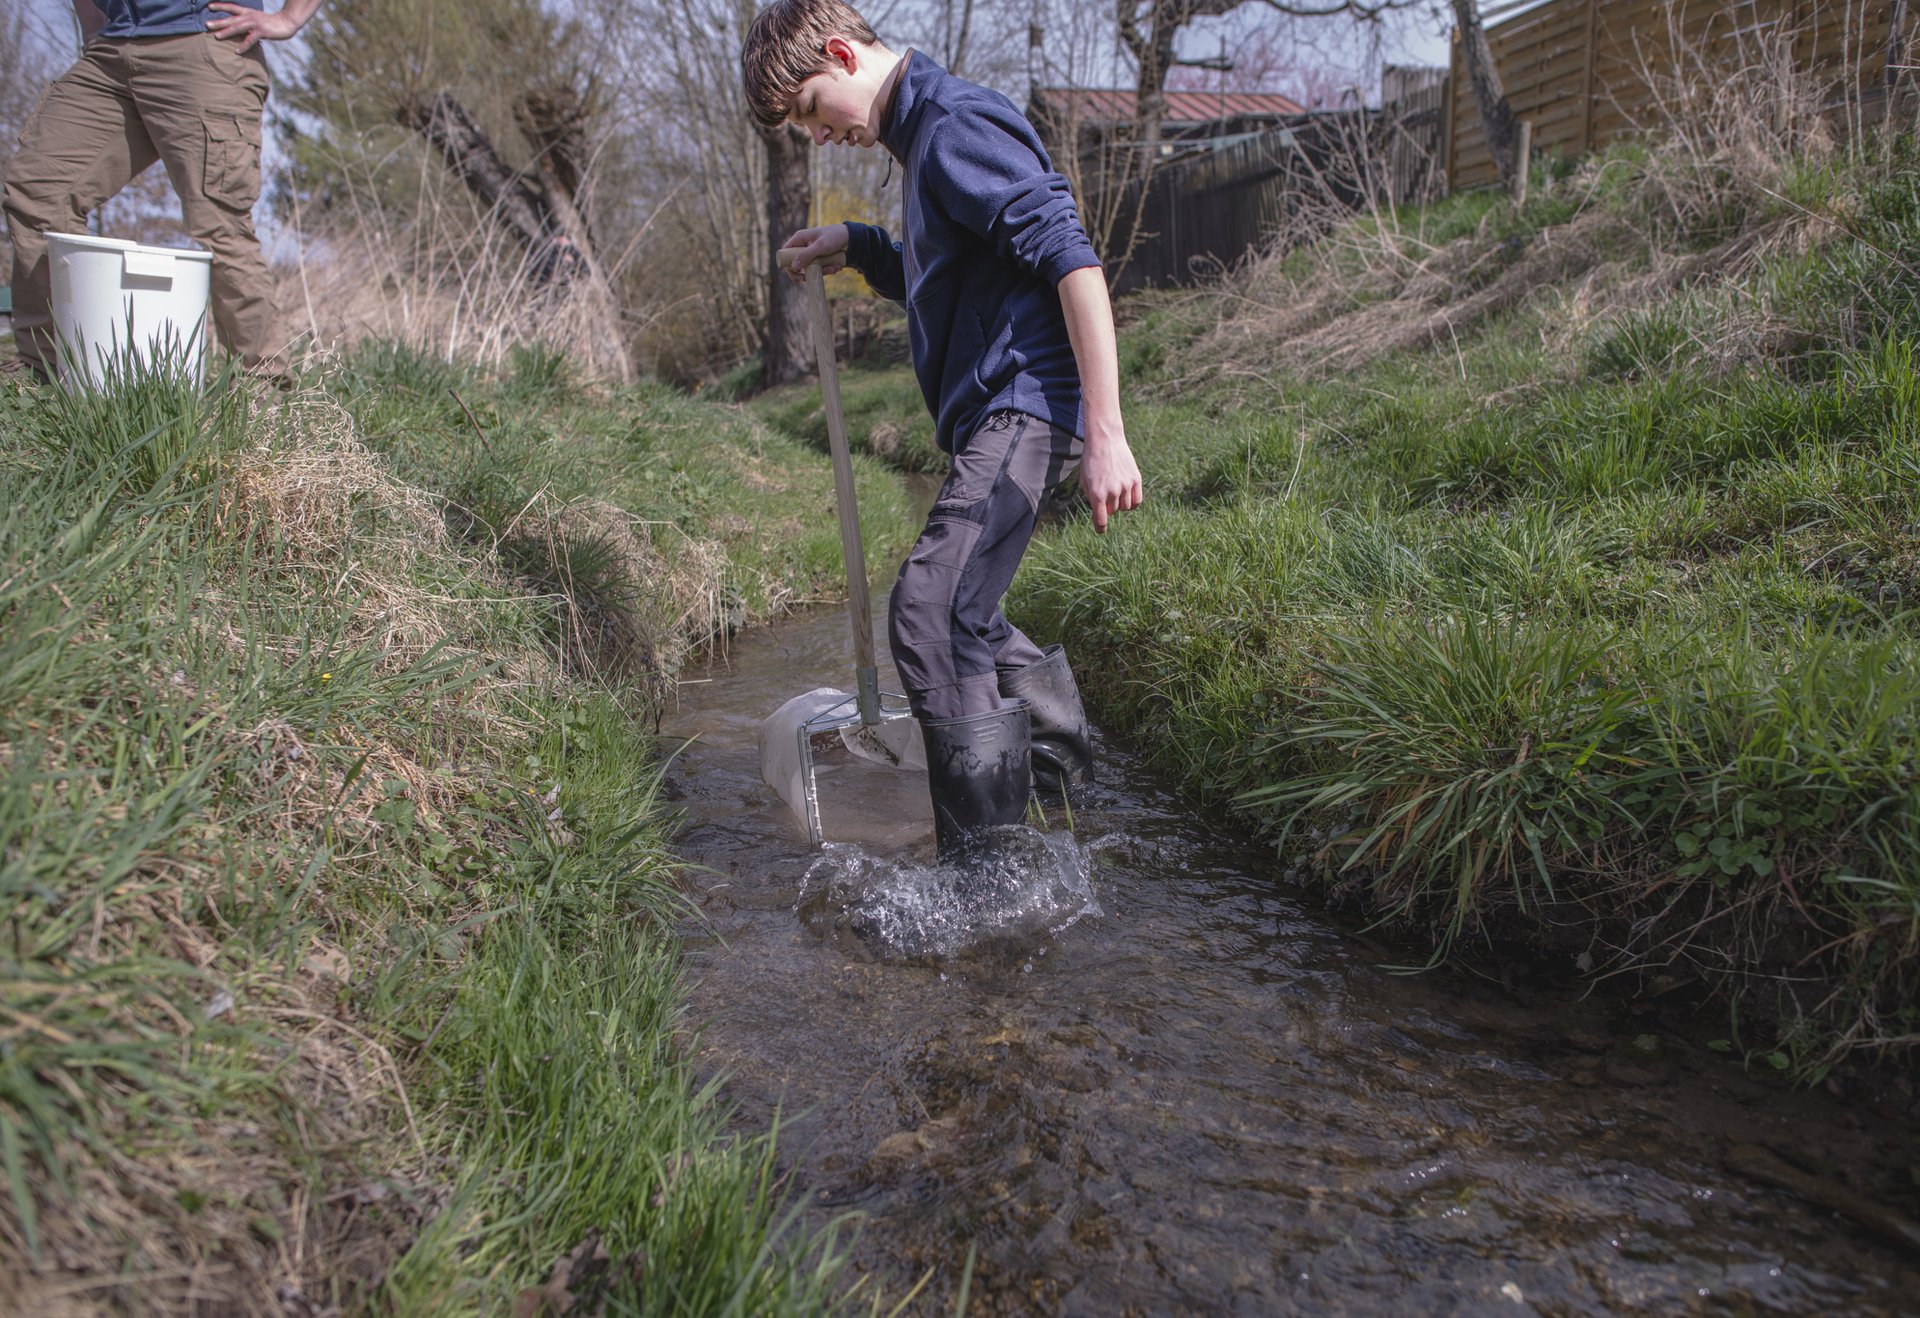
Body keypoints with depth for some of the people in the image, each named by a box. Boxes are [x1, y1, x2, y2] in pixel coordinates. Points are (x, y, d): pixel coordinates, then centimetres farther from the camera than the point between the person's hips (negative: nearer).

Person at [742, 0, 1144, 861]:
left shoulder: (958, 125, -11)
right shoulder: (923, 136, 21)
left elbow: (1070, 256, -22)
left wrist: (1106, 431, -29)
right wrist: (858, 249, 13)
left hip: (1026, 408, -11)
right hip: (993, 414, 11)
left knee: (932, 613, -21)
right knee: (960, 615, 21)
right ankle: (1063, 764, 41)